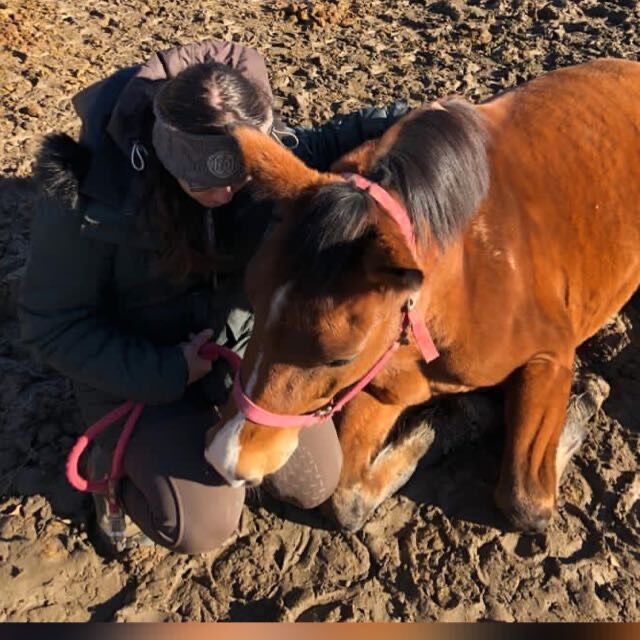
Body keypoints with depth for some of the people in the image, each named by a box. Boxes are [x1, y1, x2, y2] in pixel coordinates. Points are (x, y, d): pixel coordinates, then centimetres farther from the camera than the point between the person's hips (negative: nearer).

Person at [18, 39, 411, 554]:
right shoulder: (91, 195, -29)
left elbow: (326, 147, 5)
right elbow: (54, 325, -19)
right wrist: (163, 373, -26)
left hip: (248, 343, 5)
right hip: (137, 367, -4)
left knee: (315, 485, 6)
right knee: (204, 527, -11)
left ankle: (217, 419, 29)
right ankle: (117, 460, 19)